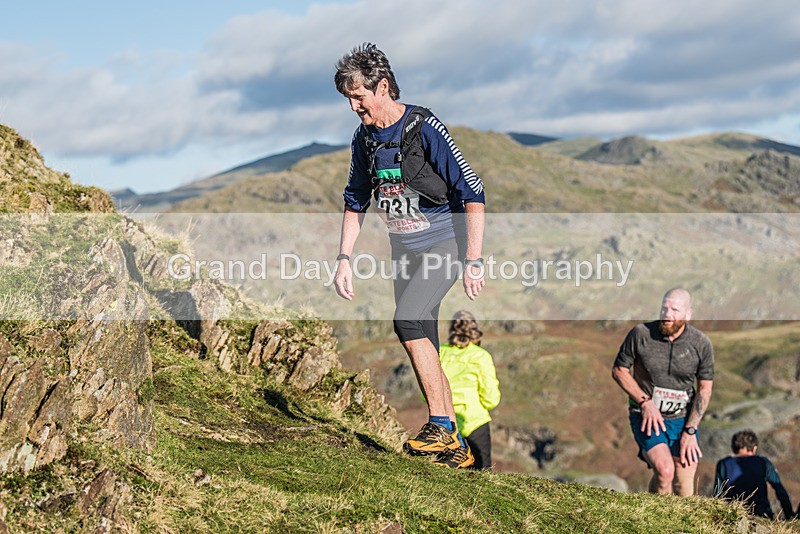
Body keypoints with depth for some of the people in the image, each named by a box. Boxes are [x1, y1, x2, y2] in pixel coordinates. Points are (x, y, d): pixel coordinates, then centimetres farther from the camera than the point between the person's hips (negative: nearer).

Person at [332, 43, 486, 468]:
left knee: (407, 320, -26)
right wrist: (344, 259, 6)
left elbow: (473, 194, -17)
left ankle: (441, 425, -18)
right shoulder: (364, 139, 2)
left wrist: (473, 261, -21)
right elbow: (355, 202, 15)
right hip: (404, 250, 7)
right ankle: (455, 448, 14)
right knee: (424, 349, 6)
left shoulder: (425, 129, -18)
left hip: (444, 242, -7)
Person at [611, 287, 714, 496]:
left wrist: (690, 431, -5)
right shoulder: (640, 334, -12)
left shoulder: (701, 344, -6)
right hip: (646, 416, -2)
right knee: (665, 470, -25)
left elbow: (705, 389, 2)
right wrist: (645, 402, -12)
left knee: (684, 490, -1)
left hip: (683, 418, 2)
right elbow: (619, 370, 0)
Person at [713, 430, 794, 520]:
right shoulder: (763, 462, 8)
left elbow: (717, 495, 10)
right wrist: (789, 516, 16)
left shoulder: (723, 464, 8)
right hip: (762, 515, 0)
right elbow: (781, 491, 8)